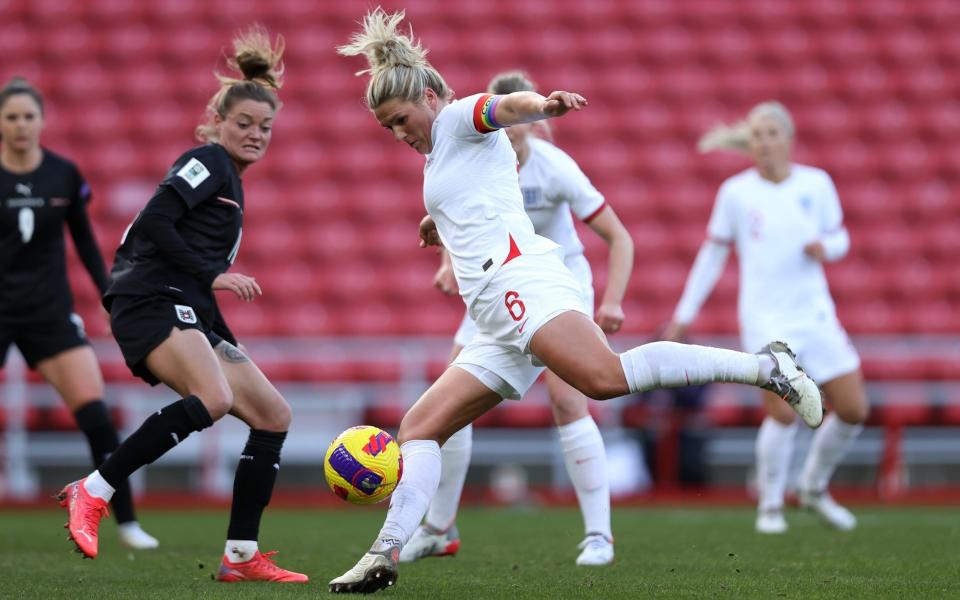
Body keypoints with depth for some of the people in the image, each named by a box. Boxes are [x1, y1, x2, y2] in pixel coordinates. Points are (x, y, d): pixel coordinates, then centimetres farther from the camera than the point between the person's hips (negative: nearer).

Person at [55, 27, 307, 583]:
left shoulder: (230, 181, 27)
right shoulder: (209, 161, -1)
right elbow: (154, 221, -14)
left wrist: (231, 345, 24)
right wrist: (213, 275, -16)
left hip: (188, 315, 10)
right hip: (153, 302, -10)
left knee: (274, 415, 5)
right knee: (214, 398, -33)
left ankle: (242, 556, 2)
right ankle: (92, 493, -27)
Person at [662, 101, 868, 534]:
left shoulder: (816, 184, 2)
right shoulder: (736, 192, -3)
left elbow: (839, 239, 13)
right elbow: (713, 253, 4)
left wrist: (824, 247, -12)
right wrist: (684, 314, 5)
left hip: (815, 314, 4)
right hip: (765, 318, -4)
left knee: (853, 410, 1)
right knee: (784, 412, -18)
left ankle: (814, 487, 25)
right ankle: (770, 504, 2)